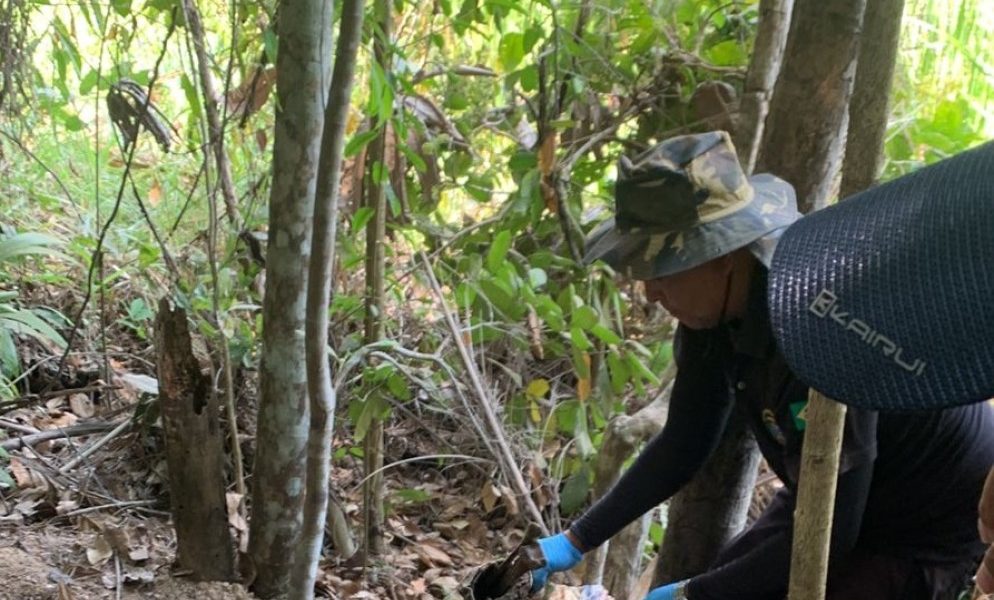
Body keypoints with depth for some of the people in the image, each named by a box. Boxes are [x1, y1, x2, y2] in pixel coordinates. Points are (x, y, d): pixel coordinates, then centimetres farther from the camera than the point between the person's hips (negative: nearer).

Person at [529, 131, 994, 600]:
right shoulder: (716, 306, -13)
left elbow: (825, 537, -28)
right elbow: (683, 442, 2)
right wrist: (576, 542, 1)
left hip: (934, 530, -7)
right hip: (829, 505, 8)